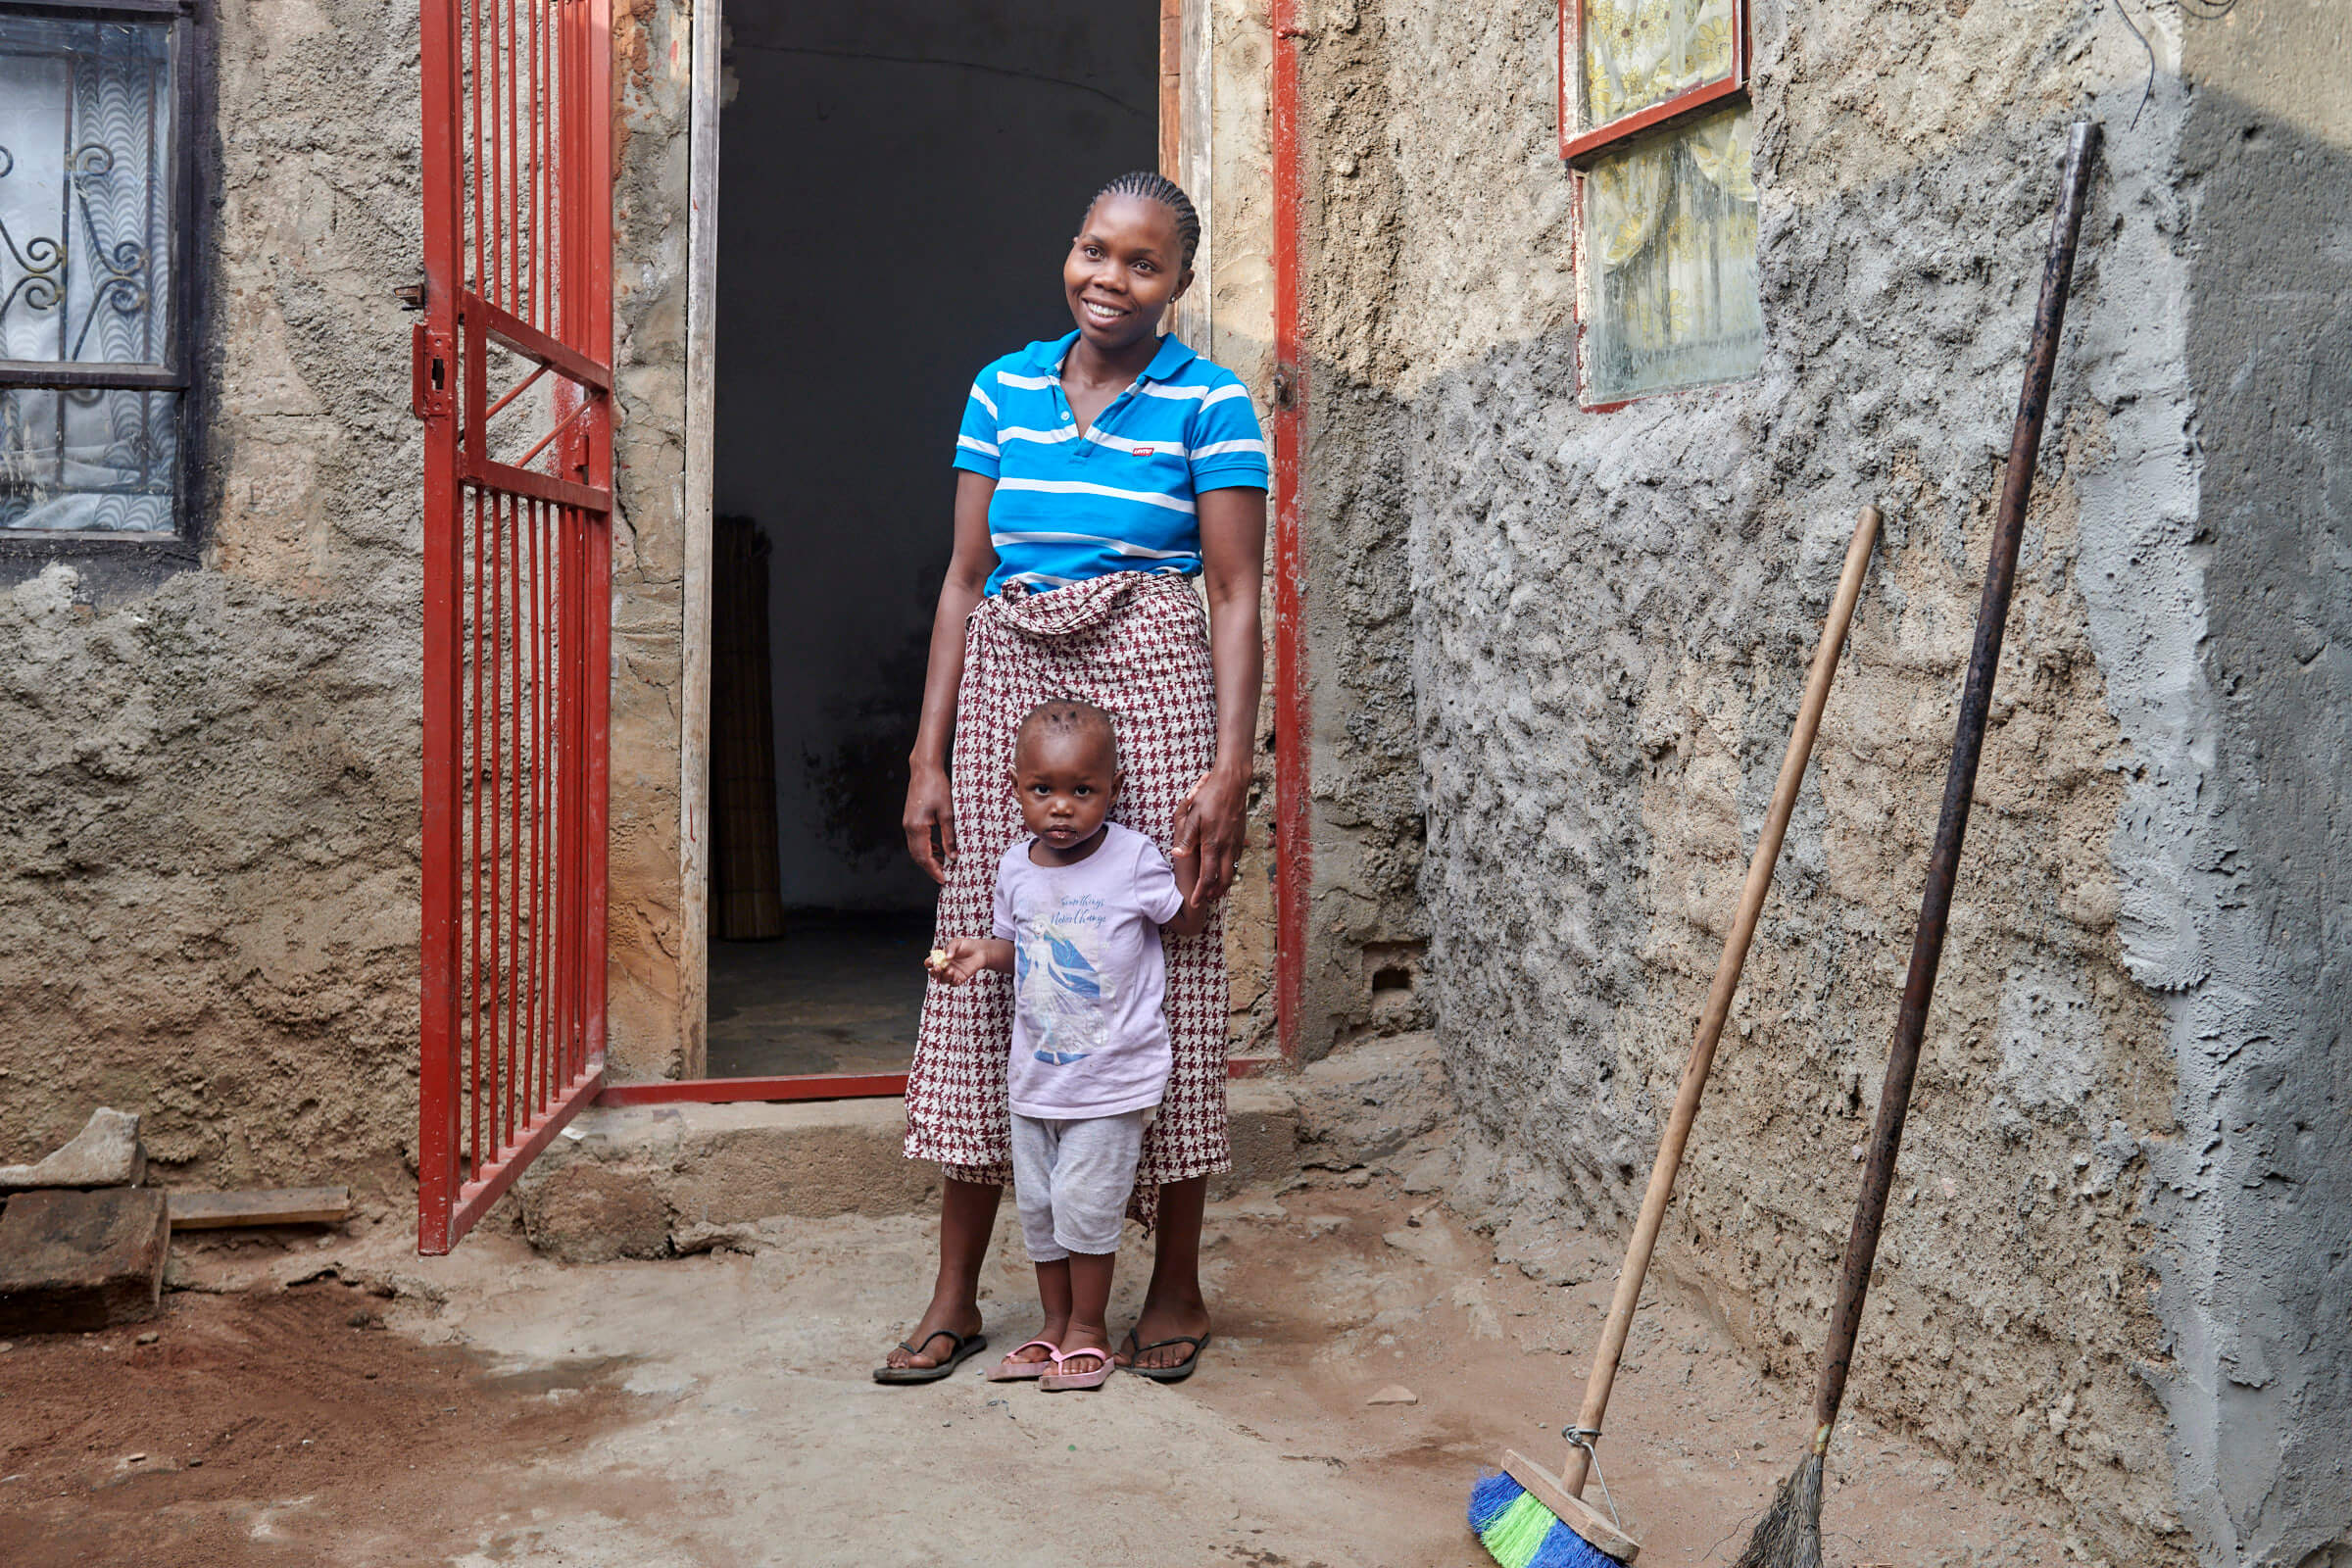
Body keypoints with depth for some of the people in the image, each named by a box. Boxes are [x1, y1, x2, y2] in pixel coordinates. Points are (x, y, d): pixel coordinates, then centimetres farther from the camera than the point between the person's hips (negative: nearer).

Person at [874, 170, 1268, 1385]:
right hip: (1009, 693, 4)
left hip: (1148, 694, -3)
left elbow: (1234, 594, -4)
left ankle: (1176, 1289, 17)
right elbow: (966, 578, 11)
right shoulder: (1003, 389, 11)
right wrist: (929, 756, 6)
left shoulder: (1208, 404, 0)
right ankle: (954, 1297, 15)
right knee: (985, 968, 5)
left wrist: (1231, 766, -13)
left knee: (1160, 973, 1)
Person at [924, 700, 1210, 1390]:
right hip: (1035, 1072, 5)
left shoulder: (1133, 859, -13)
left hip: (1112, 1075, -5)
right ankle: (1054, 1325, 29)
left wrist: (1187, 855, -17)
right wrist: (980, 951, -5)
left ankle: (1089, 1329, 16)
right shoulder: (1015, 868, 1)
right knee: (1037, 1204, 13)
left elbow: (1187, 923, -3)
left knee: (1085, 1202, -4)